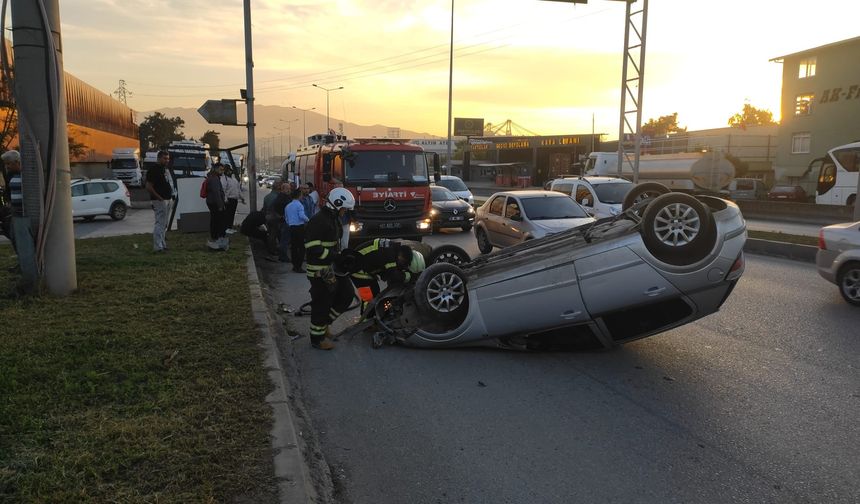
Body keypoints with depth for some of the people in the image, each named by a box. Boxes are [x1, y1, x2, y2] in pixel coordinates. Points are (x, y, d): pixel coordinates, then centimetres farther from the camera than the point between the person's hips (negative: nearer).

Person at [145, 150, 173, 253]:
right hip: (160, 200, -10)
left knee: (164, 224, 16)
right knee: (160, 223, -8)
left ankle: (162, 244, 25)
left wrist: (170, 193, 12)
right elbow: (148, 187, -18)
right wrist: (159, 198, -20)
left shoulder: (164, 168, 15)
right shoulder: (153, 169, -14)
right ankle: (158, 247, -6)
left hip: (167, 199, 10)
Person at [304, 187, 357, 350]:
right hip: (320, 272, -10)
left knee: (347, 294, 11)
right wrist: (336, 256, -24)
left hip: (334, 268, 10)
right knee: (322, 303, -1)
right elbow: (313, 248, -26)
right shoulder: (318, 221, -19)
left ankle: (324, 322, 26)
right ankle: (317, 338, 15)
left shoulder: (334, 219, 14)